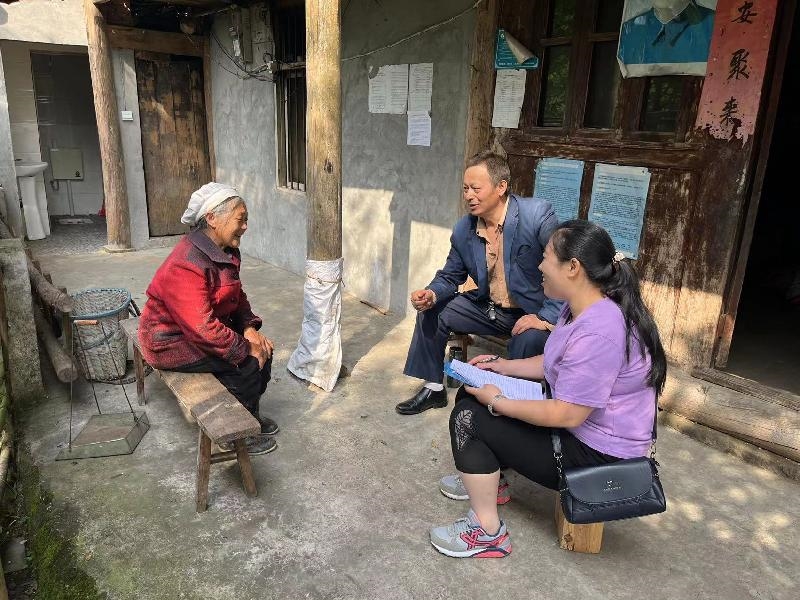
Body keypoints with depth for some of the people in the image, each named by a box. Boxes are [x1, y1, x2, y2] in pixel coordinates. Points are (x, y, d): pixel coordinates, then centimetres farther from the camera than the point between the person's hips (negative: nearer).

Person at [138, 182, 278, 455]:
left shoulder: (226, 251, -1)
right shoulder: (185, 265, -31)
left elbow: (237, 295, 9)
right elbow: (202, 328, -32)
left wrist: (249, 328, -9)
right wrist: (246, 349, -24)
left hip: (206, 327, 9)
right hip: (173, 341, -9)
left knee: (263, 348, 0)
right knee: (246, 364, -17)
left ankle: (249, 414, 20)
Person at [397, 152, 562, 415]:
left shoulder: (537, 215, -21)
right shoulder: (463, 230, -3)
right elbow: (450, 278, 8)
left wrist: (547, 317, -26)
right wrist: (431, 295, -14)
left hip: (533, 314, -5)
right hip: (488, 308, 6)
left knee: (529, 341, -36)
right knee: (432, 312, -1)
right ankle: (433, 388, 13)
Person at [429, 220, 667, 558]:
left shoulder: (598, 333, -32)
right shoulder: (580, 308, 2)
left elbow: (566, 415, -29)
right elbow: (554, 364, 16)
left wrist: (497, 402, -19)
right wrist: (506, 366, 6)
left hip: (596, 454, -10)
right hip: (579, 422, 10)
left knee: (468, 418, -14)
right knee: (471, 394, 10)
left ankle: (488, 533, -2)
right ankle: (486, 482, 28)